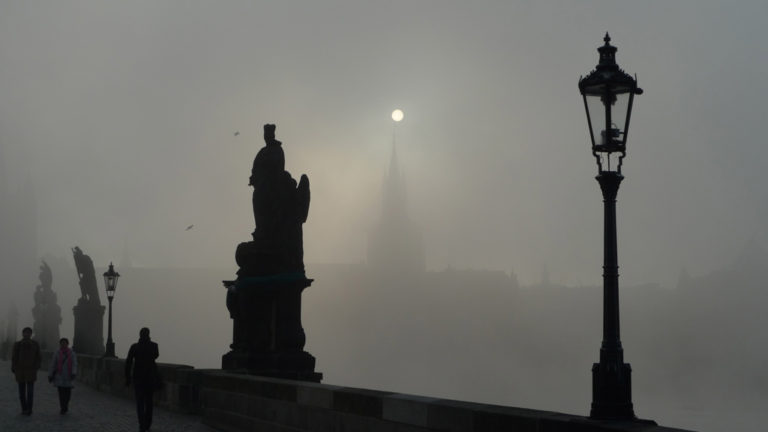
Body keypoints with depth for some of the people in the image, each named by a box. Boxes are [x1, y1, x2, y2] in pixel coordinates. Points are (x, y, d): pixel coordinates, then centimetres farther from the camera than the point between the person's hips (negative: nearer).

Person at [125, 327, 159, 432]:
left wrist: (127, 378, -1)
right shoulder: (153, 345, -5)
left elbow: (128, 362, -8)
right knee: (149, 400, 17)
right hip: (151, 376, 1)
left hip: (138, 376, -1)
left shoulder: (134, 347, -7)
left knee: (140, 402, 3)